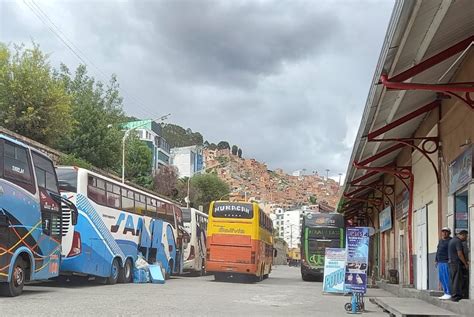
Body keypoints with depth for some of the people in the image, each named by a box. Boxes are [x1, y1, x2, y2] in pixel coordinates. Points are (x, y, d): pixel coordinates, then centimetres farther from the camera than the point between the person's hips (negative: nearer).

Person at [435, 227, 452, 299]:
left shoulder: (450, 241, -8)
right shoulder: (441, 241, 18)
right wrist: (436, 260, 20)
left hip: (446, 262, -9)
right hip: (440, 262, 9)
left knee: (447, 278, -8)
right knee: (441, 278, 9)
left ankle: (449, 294, -3)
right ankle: (445, 293, 15)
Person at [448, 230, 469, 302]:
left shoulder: (452, 240, 18)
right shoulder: (458, 241, -13)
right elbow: (460, 254, -18)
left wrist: (465, 261, 22)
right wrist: (466, 264, -9)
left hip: (451, 262, 10)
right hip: (456, 263, -10)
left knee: (453, 280, 12)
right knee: (458, 280, -7)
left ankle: (453, 295, 14)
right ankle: (456, 296, -6)